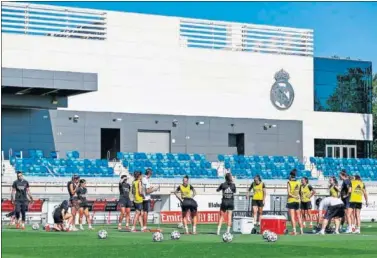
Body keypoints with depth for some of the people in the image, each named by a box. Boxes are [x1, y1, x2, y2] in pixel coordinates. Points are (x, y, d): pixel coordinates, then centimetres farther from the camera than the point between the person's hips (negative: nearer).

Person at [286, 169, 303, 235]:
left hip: (291, 201, -5)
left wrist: (294, 196, -13)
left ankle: (294, 231, -10)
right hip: (297, 201, 5)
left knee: (292, 217, -5)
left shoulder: (289, 182, -7)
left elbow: (289, 193, -16)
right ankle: (301, 230, 13)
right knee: (298, 216, 11)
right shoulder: (298, 183, 7)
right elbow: (298, 193, 8)